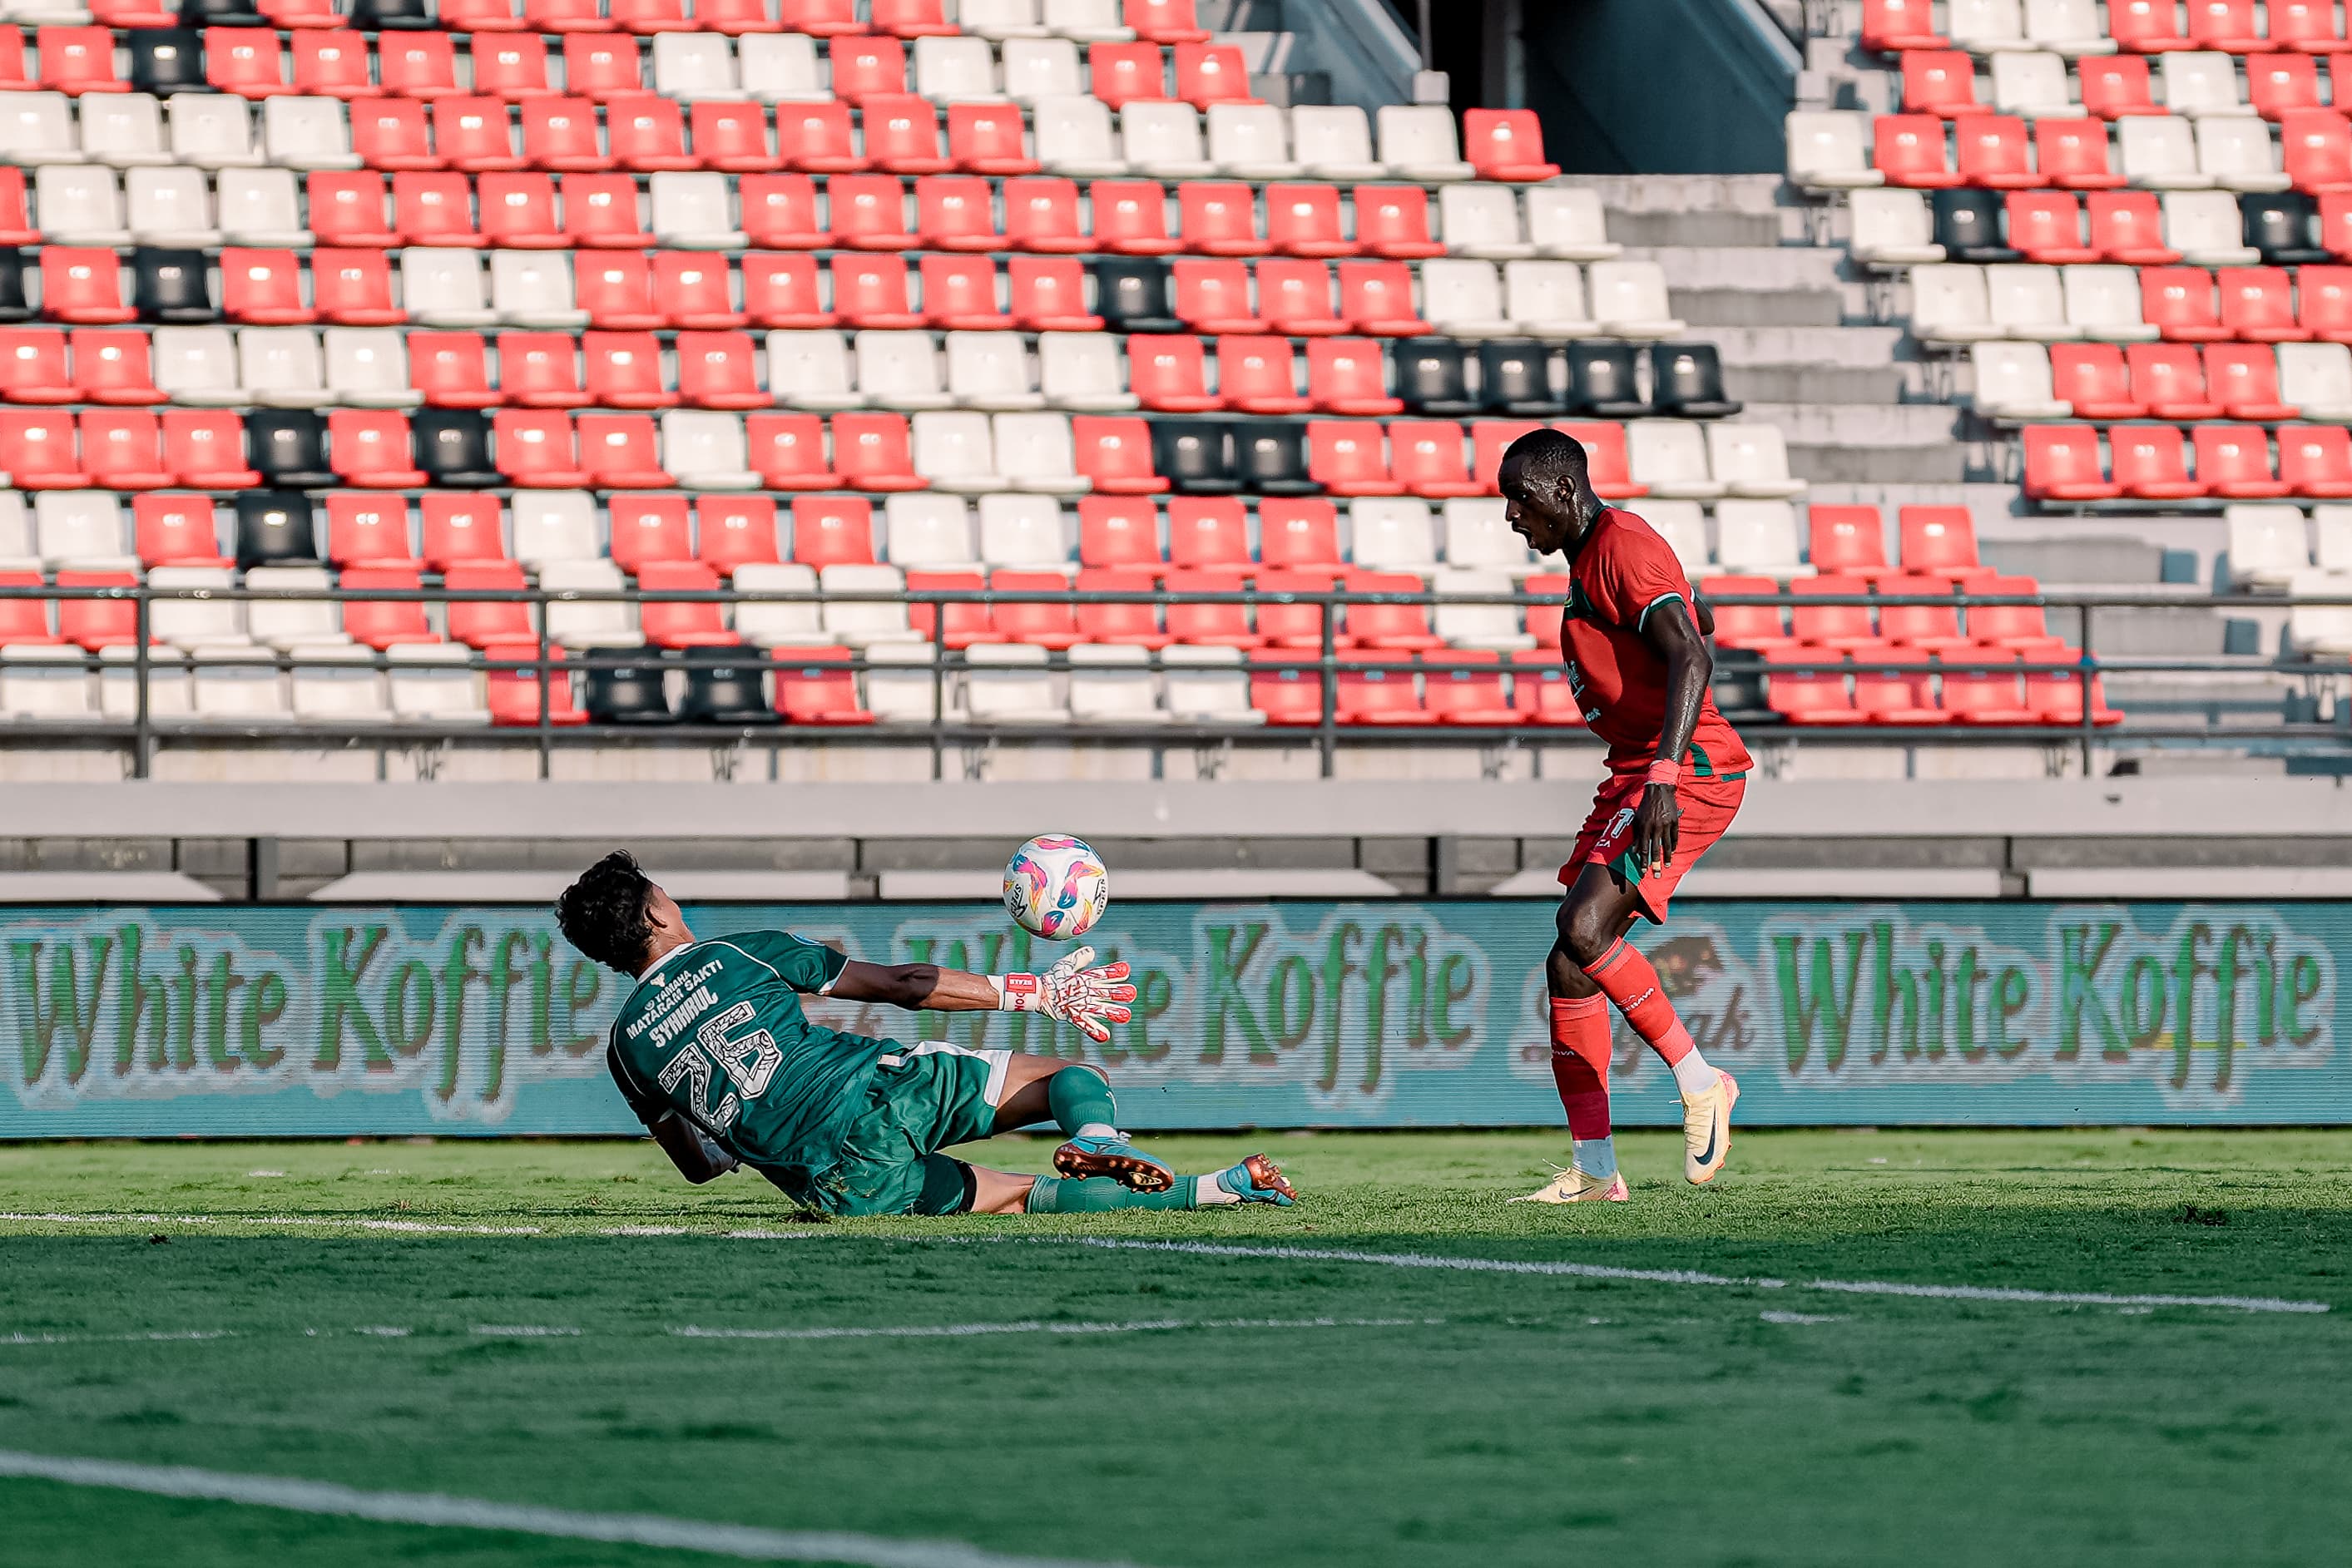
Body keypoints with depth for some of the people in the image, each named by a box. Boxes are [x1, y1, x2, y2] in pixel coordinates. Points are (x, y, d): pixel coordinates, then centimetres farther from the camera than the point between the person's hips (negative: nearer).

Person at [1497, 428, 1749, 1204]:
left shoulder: (1622, 547, -13)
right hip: (1633, 775, 10)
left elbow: (1690, 658, -25)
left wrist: (1663, 778, -34)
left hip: (1687, 770, -10)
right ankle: (1593, 1168, 6)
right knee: (1569, 963, 4)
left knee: (1583, 928, -24)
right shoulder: (1590, 557, 19)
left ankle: (1699, 1081, -10)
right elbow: (1694, 619, 34)